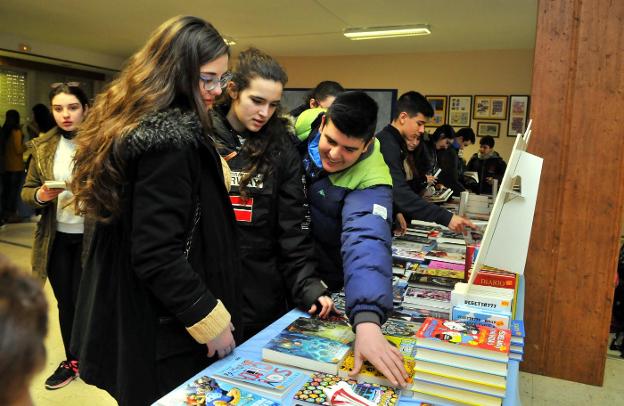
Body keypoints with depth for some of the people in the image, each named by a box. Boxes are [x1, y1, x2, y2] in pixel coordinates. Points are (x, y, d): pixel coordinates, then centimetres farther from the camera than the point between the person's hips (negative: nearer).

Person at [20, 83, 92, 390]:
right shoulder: (42, 147, 4)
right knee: (65, 303, 15)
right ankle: (72, 361, 34)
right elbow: (26, 191, 8)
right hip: (57, 238, 4)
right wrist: (40, 196, -13)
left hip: (92, 237, -4)